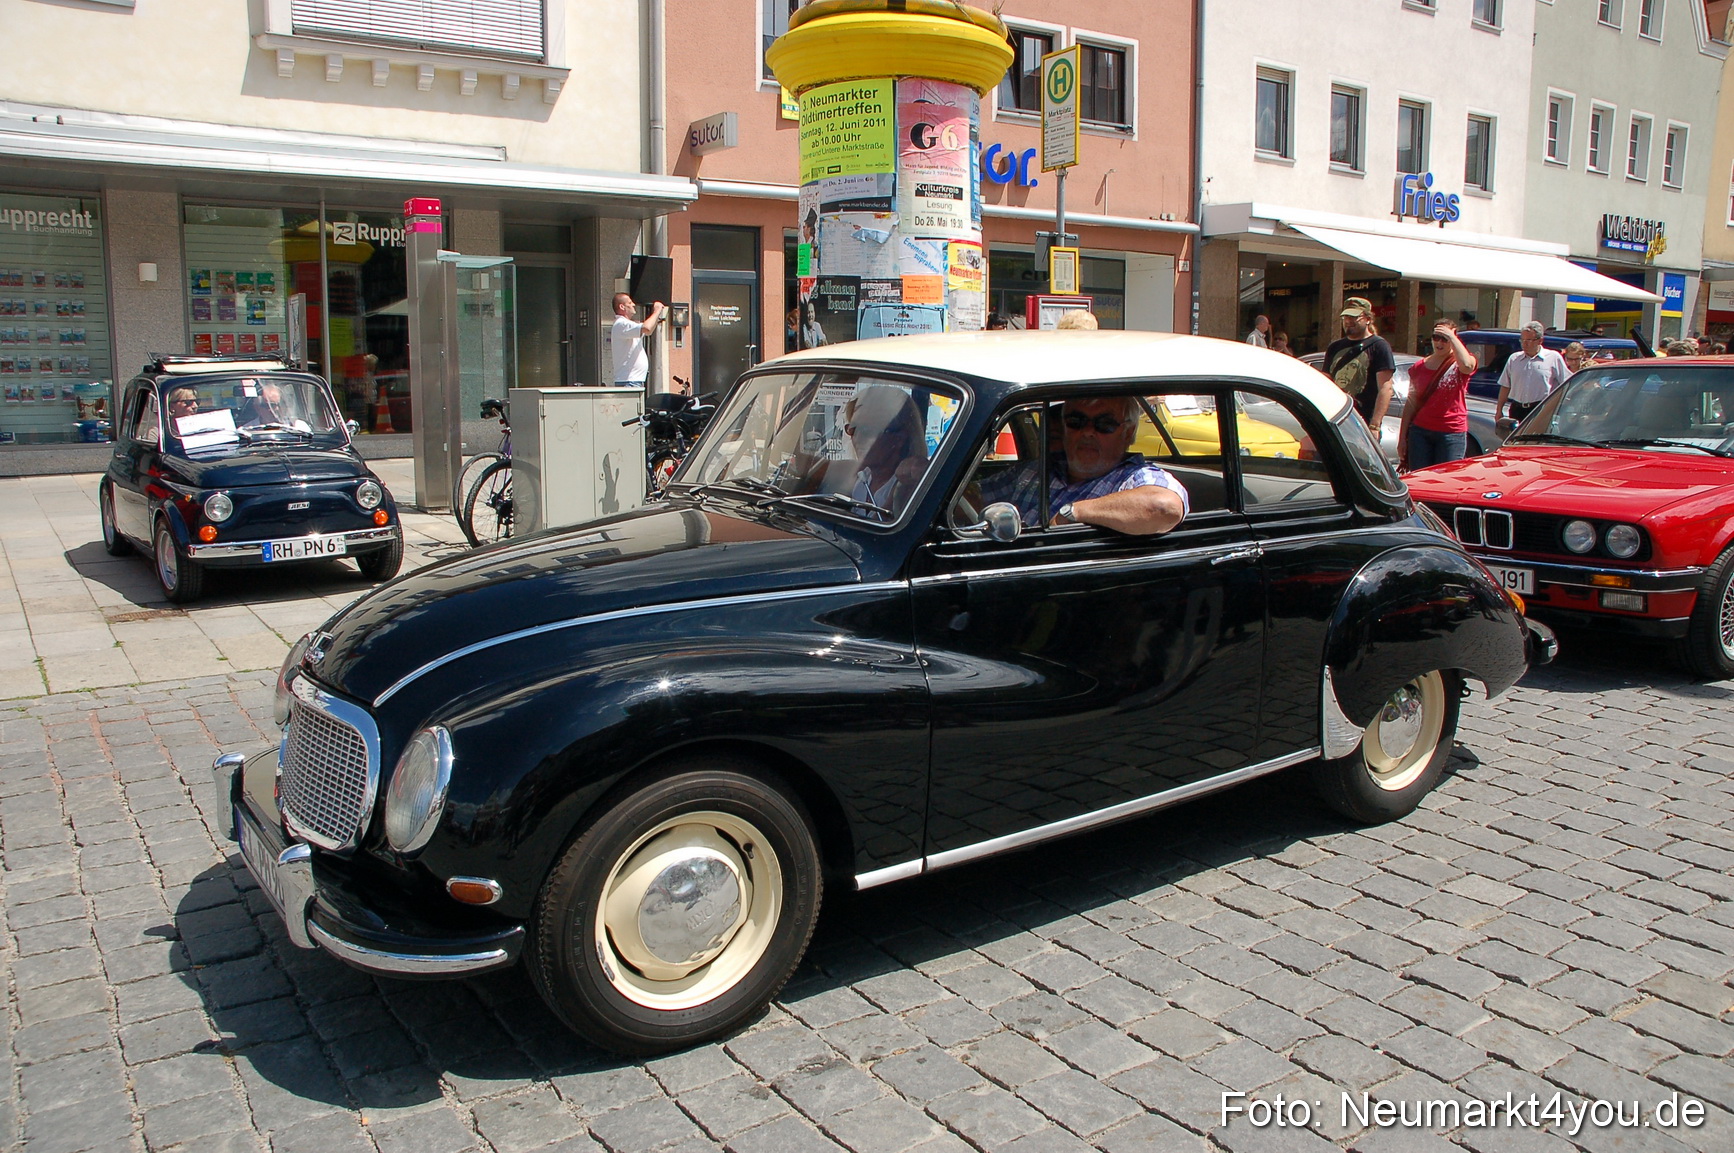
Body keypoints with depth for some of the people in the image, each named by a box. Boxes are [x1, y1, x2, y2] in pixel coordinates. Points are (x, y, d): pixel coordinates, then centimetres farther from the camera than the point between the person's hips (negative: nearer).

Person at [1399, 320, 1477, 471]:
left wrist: (1451, 337, -19)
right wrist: (1402, 437, 9)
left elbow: (1467, 365, -26)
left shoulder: (1458, 364, 2)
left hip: (1452, 433, -3)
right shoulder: (1419, 367, 11)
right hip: (1420, 431, 3)